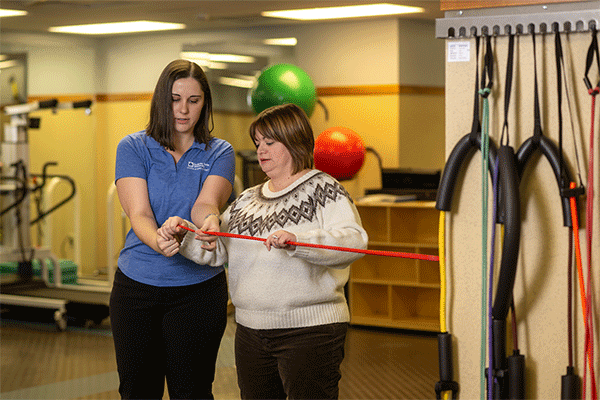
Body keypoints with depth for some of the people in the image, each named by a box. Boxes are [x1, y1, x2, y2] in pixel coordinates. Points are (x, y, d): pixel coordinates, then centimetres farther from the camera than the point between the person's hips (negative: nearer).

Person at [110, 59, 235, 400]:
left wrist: (209, 219, -41)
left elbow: (205, 203, -16)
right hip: (136, 286, 1)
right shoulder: (133, 148, 0)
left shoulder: (219, 153, 2)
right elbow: (139, 213, -13)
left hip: (198, 288, 0)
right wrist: (158, 241, -35)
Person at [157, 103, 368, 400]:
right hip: (250, 331, 7)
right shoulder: (248, 199, 18)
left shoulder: (323, 190, -4)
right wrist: (182, 235, -8)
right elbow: (216, 249, 11)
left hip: (309, 330, -7)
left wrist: (296, 241, -34)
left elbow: (354, 240, -21)